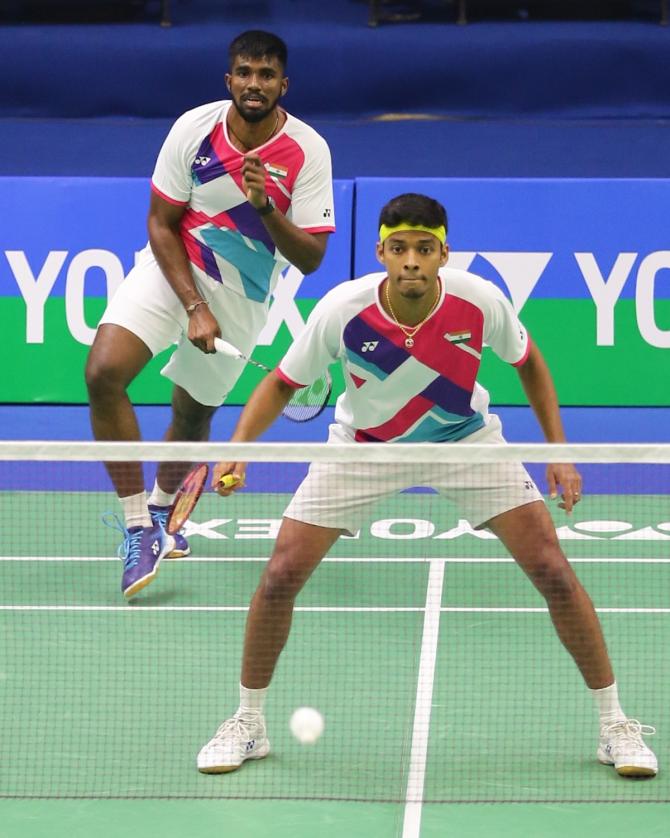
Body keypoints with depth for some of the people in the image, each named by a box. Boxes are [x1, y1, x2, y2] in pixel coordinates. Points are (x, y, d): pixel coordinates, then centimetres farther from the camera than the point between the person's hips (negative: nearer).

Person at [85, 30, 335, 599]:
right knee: (104, 373, -23)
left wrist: (266, 207, -33)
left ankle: (162, 509, 46)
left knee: (193, 414, 12)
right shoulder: (194, 129, -14)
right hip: (172, 271, -1)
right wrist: (194, 308, -17)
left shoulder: (308, 152, -15)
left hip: (242, 296, 1)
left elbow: (310, 258, -16)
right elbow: (161, 224, -8)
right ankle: (139, 529, -15)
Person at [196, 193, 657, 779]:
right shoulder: (341, 311, -28)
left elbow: (528, 362, -4)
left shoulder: (482, 303, -26)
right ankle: (248, 723, 12)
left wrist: (558, 451, -8)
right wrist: (238, 448, -27)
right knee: (282, 574, -10)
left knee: (552, 570, -10)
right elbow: (283, 383, -11)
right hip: (363, 445, 0)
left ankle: (615, 724, 4)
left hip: (465, 440, 0)